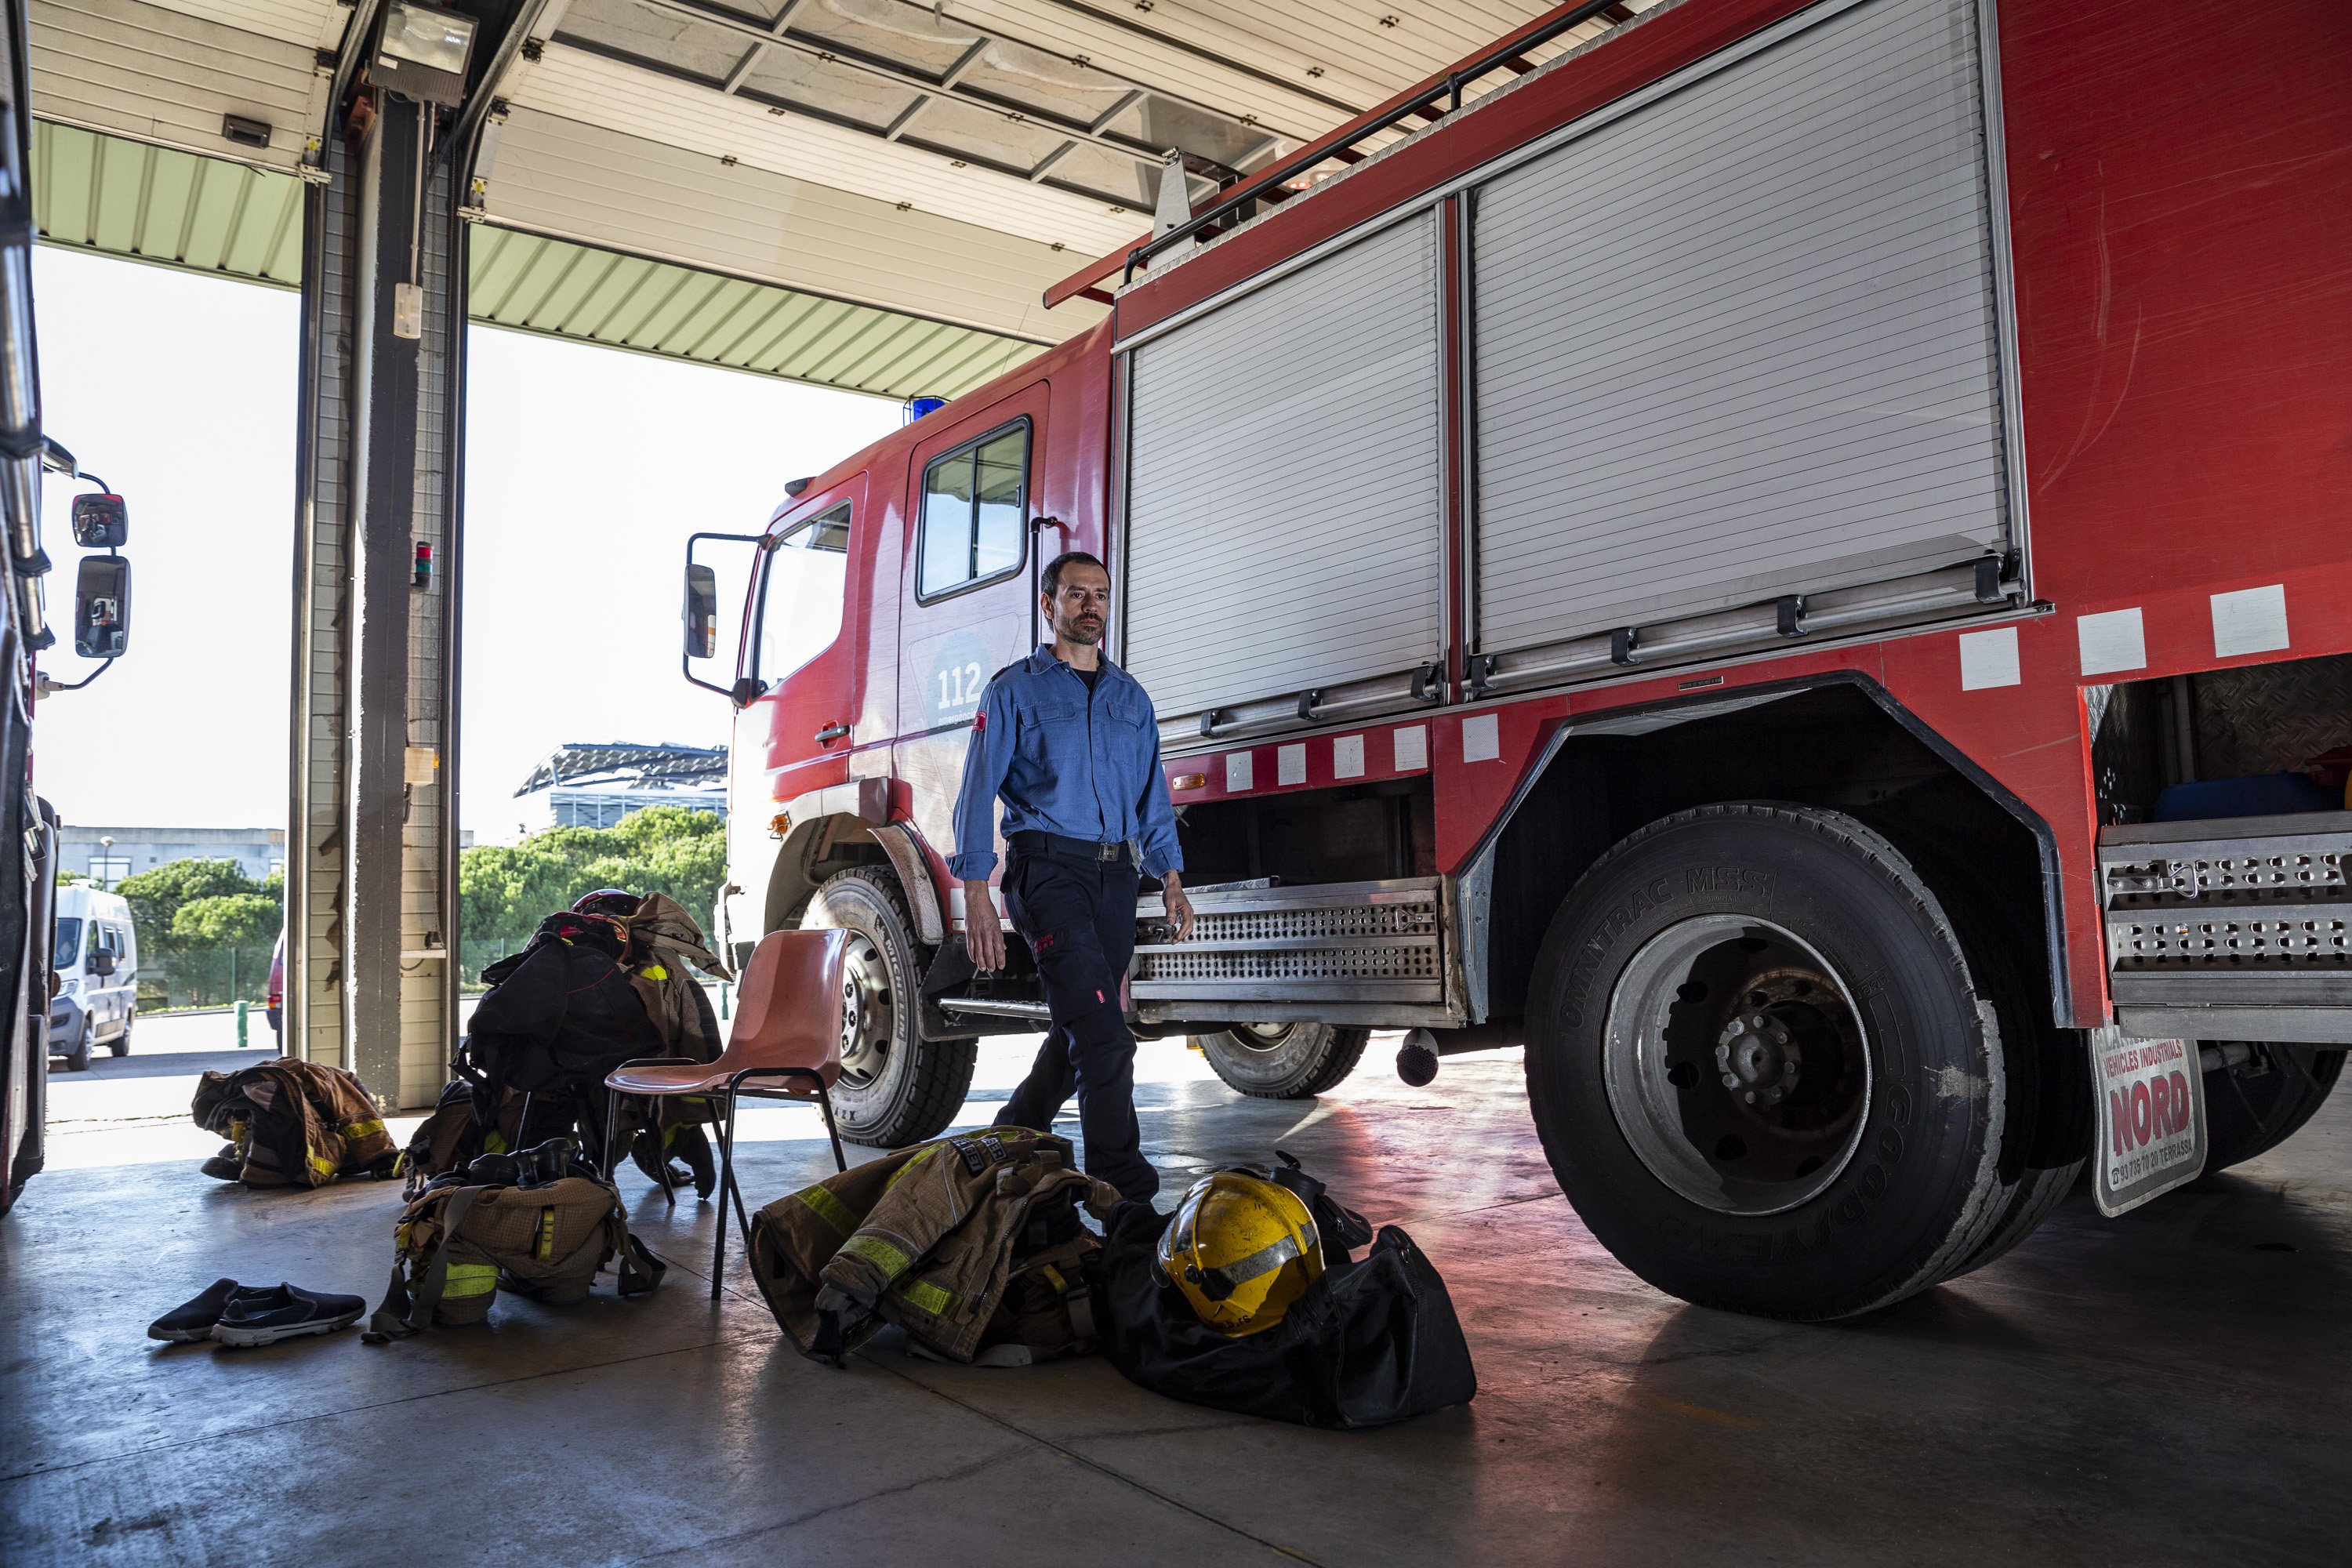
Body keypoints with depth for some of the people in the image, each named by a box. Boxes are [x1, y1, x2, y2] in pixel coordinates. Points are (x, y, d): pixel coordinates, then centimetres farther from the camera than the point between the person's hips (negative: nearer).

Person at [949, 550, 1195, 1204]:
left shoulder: (1131, 697, 18)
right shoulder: (1014, 690, 4)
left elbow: (1153, 798, 19)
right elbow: (979, 794, -2)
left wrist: (1173, 884, 8)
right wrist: (977, 897, -12)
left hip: (1115, 877, 6)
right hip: (1049, 868, -5)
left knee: (1079, 1028, 12)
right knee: (1101, 1032, -14)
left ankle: (1013, 1140, 33)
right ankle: (1123, 1183, -9)